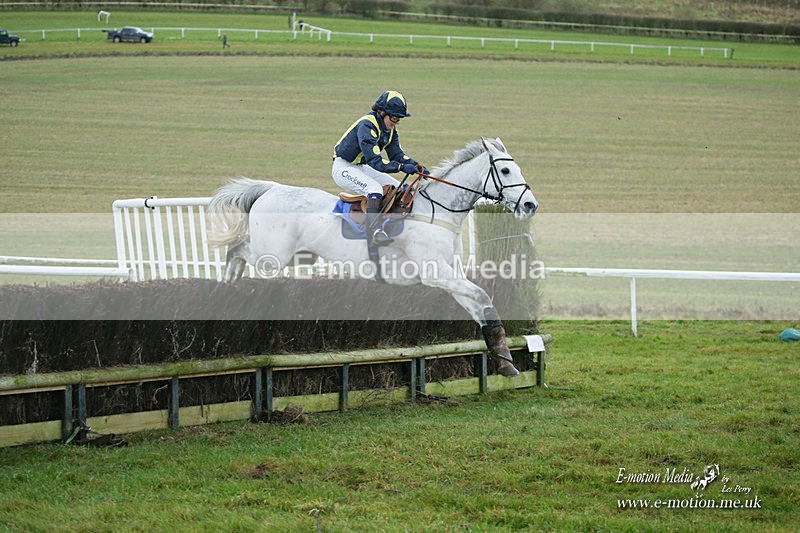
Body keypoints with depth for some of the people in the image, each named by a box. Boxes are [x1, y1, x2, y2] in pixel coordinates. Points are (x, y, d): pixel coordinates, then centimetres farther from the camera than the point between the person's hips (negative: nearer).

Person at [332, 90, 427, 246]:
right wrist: (401, 167, -44)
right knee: (374, 188, -33)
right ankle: (374, 232, -42)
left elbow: (397, 153, 2)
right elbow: (375, 161, -35)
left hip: (362, 168, 10)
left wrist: (416, 166, -16)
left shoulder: (390, 128, 0)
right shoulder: (367, 126, -28)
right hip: (344, 168, -10)